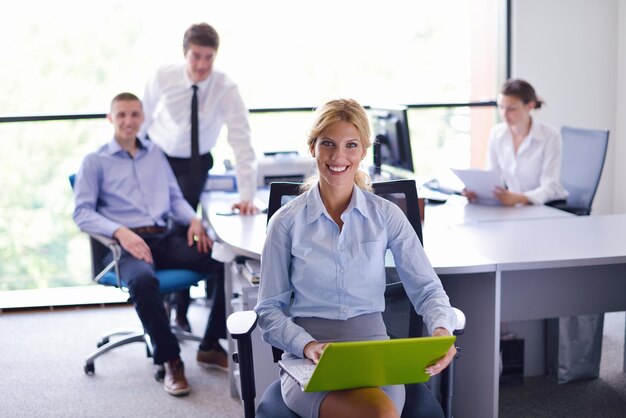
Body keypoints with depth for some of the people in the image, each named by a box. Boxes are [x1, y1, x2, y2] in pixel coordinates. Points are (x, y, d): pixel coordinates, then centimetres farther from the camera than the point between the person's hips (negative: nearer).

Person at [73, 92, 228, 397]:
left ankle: (210, 347, -6)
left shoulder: (155, 154, 23)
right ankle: (170, 360, -21)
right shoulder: (95, 161, 9)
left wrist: (193, 219, 1)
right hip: (124, 242, -4)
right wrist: (120, 231, -18)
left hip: (164, 238, 4)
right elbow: (82, 213, 0)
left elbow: (175, 198, 23)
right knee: (142, 280, -40)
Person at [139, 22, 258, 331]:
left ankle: (181, 308, 8)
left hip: (193, 163, -1)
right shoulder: (163, 78, -20)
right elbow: (144, 117, -5)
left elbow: (241, 141, -28)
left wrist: (246, 195, -35)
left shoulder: (226, 89, -24)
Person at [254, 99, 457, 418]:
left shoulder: (386, 215, 9)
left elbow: (426, 288, 5)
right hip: (308, 360, -2)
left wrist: (442, 330, -17)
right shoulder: (286, 222, 6)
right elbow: (270, 310, 6)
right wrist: (307, 345, -13)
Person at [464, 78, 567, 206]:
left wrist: (518, 198, -37)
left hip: (547, 207, -4)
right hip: (511, 206, 4)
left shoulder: (550, 136, -12)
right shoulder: (496, 134, 2)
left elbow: (550, 187, -18)